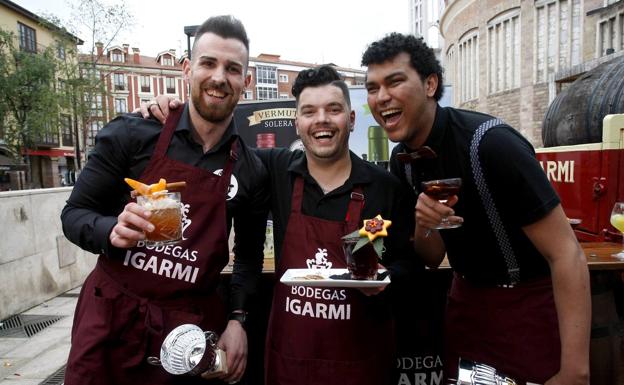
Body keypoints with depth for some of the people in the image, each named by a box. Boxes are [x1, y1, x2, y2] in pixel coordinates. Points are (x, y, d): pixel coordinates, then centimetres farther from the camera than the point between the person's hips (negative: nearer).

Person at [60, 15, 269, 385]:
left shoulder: (252, 170, -2)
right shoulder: (132, 134, -8)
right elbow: (74, 214, -2)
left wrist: (237, 319, -3)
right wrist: (112, 231, -23)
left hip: (192, 325, 2)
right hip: (112, 316, -1)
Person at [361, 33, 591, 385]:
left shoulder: (490, 142, -26)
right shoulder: (402, 160, -5)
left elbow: (568, 255, -24)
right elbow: (432, 258, 1)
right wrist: (422, 225, -22)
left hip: (531, 299, -6)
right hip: (467, 296, 6)